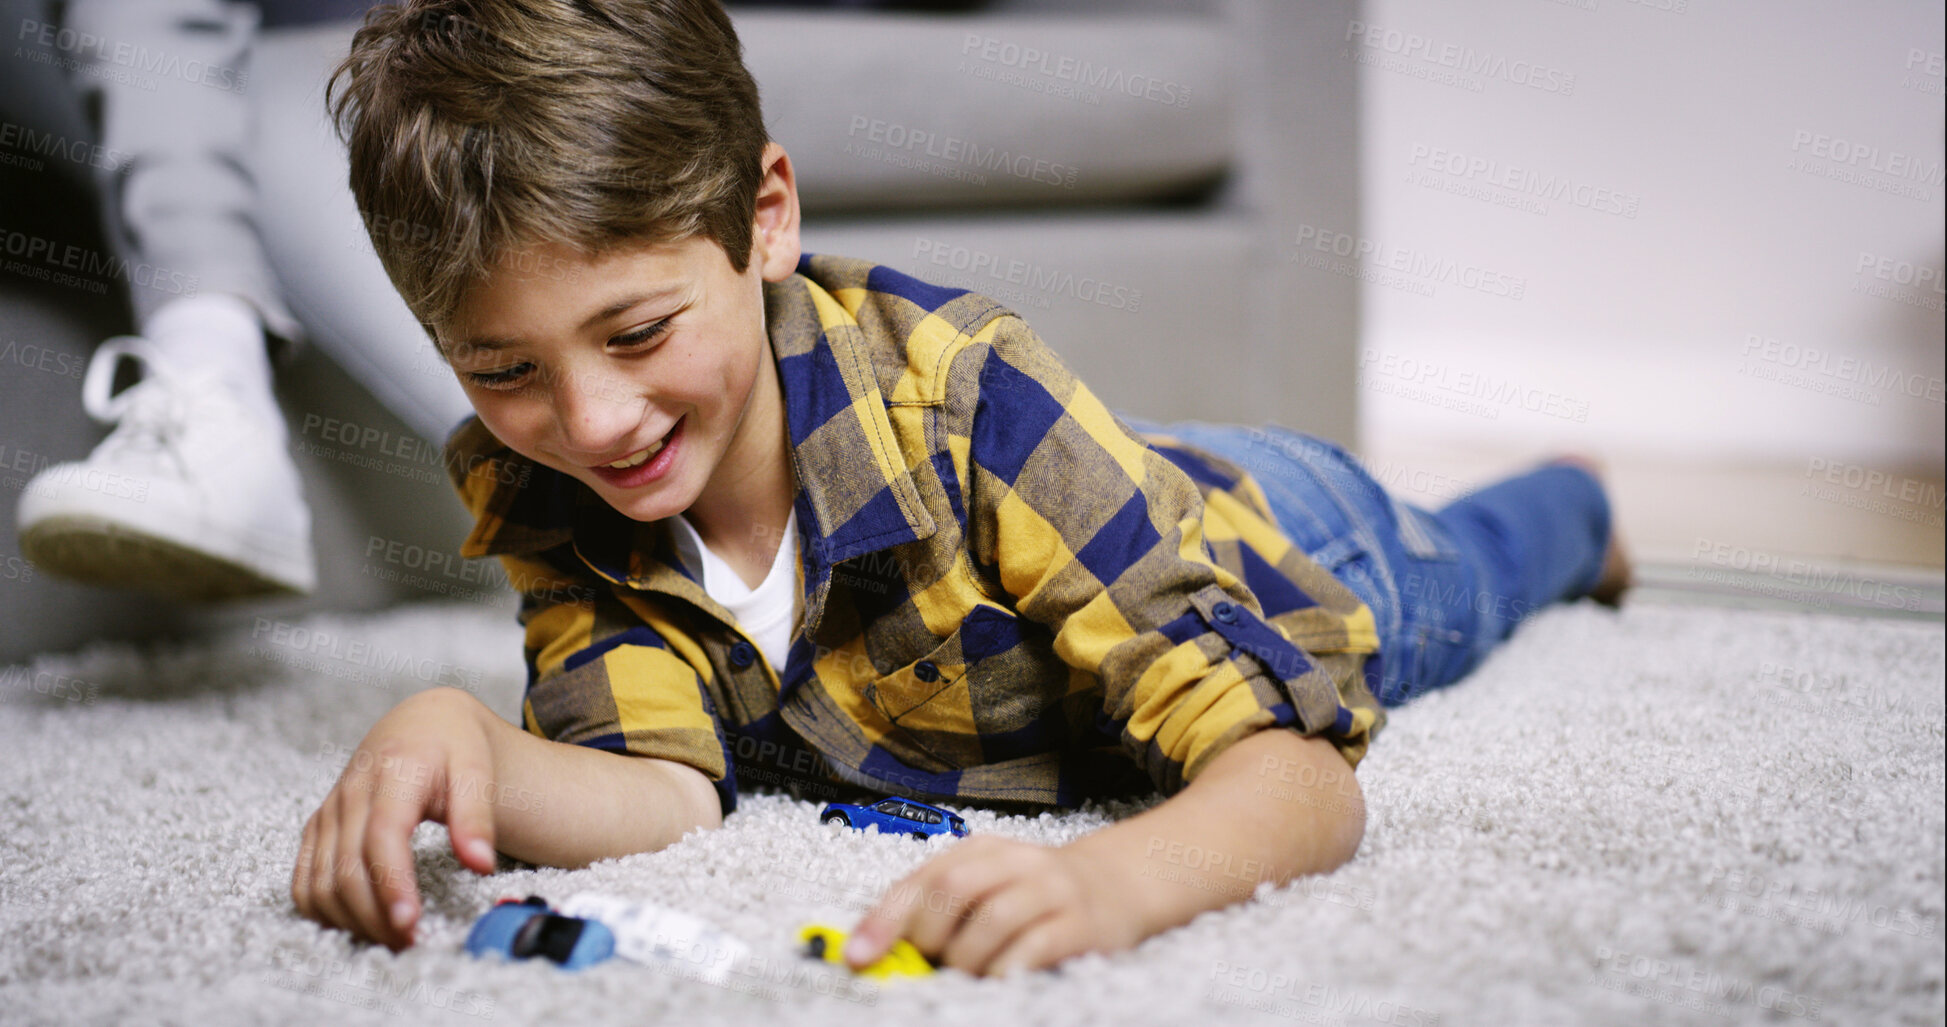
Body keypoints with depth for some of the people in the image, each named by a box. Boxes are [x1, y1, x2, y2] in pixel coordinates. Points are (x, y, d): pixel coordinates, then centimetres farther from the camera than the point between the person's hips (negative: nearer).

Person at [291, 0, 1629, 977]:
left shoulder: (961, 399, -47)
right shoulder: (536, 492, -31)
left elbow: (1303, 774, -51)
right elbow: (666, 793, -37)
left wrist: (1110, 879, -74)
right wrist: (456, 734, -59)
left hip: (1276, 542, -2)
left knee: (1459, 577, 35)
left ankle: (1569, 507, 67)